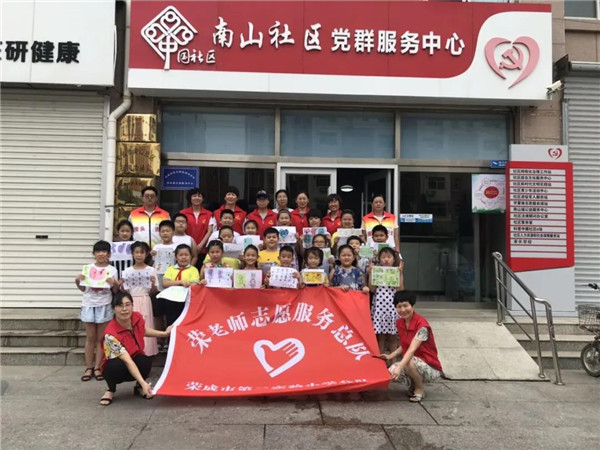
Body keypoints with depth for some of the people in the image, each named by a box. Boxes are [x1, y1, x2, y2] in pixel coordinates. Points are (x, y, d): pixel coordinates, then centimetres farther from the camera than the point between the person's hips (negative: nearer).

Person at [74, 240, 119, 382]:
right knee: (90, 338, 6)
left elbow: (115, 291, 2)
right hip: (89, 305, 1)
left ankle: (97, 368, 10)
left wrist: (114, 283, -18)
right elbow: (82, 288, 10)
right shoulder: (87, 268, 4)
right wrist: (77, 281, -9)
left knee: (101, 338, 3)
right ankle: (89, 368, 12)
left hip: (104, 306, -1)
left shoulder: (112, 270, 1)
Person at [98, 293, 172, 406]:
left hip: (136, 362, 4)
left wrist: (164, 333, 6)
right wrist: (144, 383, -44)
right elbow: (127, 361, -37)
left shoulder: (137, 317, -16)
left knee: (145, 361, -29)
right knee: (116, 366, -37)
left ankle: (139, 387, 2)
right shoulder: (111, 334, -32)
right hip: (116, 367, -3)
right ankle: (111, 390, -3)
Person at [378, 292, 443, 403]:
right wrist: (390, 356, -2)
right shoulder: (399, 323, 1)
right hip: (410, 363, 6)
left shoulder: (422, 325, -22)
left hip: (430, 367, -6)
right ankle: (414, 384, 9)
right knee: (391, 373, -21)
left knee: (409, 362, -36)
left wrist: (400, 367, -44)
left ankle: (420, 389, -7)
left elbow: (412, 349, -33)